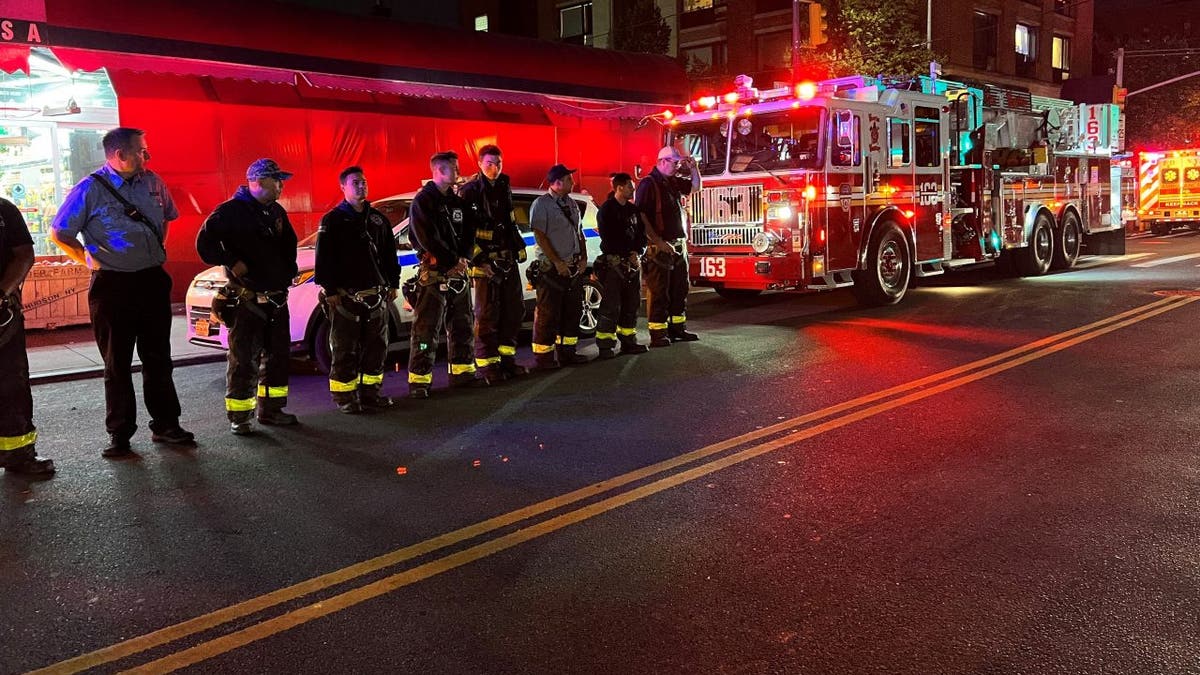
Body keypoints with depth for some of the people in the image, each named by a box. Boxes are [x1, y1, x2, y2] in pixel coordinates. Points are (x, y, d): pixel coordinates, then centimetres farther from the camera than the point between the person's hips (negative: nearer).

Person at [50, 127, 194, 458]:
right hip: (112, 285, -4)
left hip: (153, 281, 4)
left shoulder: (152, 182, 5)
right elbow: (59, 234, -2)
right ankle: (120, 434, 14)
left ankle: (165, 425, 21)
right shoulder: (91, 189, -8)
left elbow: (166, 217, 24)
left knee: (158, 358, 10)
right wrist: (91, 261, -5)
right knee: (117, 364, 5)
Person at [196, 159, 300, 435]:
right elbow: (205, 243, -13)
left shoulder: (276, 212, 14)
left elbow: (289, 244, 27)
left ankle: (270, 409, 24)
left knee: (277, 355, 13)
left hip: (277, 299, 8)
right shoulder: (231, 211, -9)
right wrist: (232, 262, -14)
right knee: (243, 360, -4)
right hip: (246, 300, -7)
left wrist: (289, 272, 16)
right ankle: (238, 416, 4)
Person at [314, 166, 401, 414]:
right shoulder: (332, 221, -2)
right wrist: (330, 290, -12)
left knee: (376, 347, 9)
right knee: (345, 350, -2)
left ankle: (370, 392, 20)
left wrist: (393, 284, 12)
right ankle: (345, 397, 5)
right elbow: (323, 259, -6)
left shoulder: (377, 219, 14)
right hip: (345, 297, -5)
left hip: (376, 295, 6)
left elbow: (389, 254, 18)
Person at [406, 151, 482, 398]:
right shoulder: (423, 200, -7)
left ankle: (462, 372, 25)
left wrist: (464, 259, -4)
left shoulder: (457, 202, 16)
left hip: (457, 274, 8)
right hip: (433, 274, -8)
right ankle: (419, 380, -5)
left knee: (462, 325, 14)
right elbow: (427, 238, -15)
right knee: (426, 329, -7)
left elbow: (468, 234, 13)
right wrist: (454, 261, -13)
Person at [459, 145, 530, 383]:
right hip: (485, 261, -8)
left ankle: (506, 358, 24)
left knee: (514, 309, 12)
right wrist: (476, 257, -19)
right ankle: (486, 364, 4)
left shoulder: (504, 187, 13)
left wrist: (518, 246, 20)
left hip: (508, 258, 8)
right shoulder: (470, 191, -10)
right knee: (487, 314, -3)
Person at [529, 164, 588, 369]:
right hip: (552, 269, -8)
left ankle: (567, 351, 21)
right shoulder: (541, 204, -9)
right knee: (548, 313, -4)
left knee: (572, 311, 11)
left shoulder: (571, 204, 14)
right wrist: (557, 262, -17)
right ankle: (543, 357, 2)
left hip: (574, 267, 8)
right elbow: (540, 236, -14)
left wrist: (583, 259, 6)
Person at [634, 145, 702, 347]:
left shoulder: (674, 182, 13)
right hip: (660, 247, -9)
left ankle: (678, 328, 22)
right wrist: (658, 241, -22)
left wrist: (693, 168, 10)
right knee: (658, 291, -3)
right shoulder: (648, 184, -12)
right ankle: (658, 334, 0)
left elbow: (696, 187, 29)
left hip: (679, 245, 9)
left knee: (679, 289, 13)